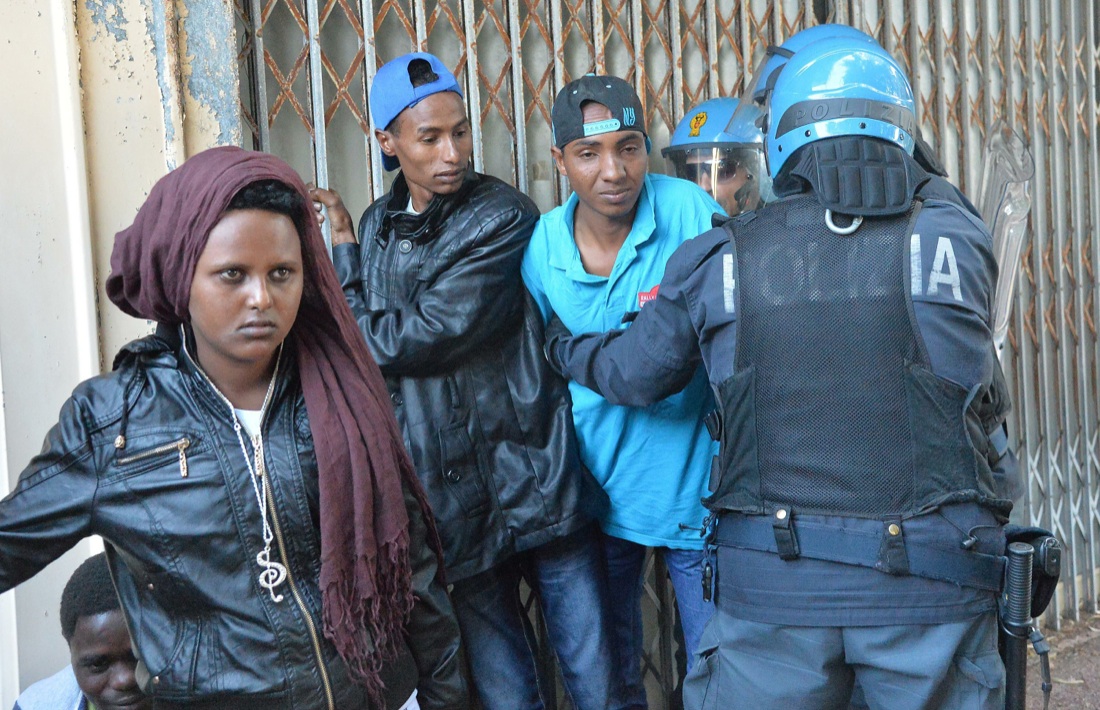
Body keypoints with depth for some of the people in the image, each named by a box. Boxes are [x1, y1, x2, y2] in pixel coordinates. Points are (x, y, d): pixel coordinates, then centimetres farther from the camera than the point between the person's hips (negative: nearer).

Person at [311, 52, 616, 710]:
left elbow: (430, 334, -15)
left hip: (535, 484, -3)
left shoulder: (504, 216, -8)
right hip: (450, 502, 4)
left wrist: (344, 324, -3)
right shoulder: (375, 226, 9)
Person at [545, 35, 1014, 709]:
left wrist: (563, 346, 35)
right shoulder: (957, 237, -1)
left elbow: (635, 374, 13)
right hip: (929, 579, 0)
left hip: (773, 579, 0)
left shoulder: (719, 259, -2)